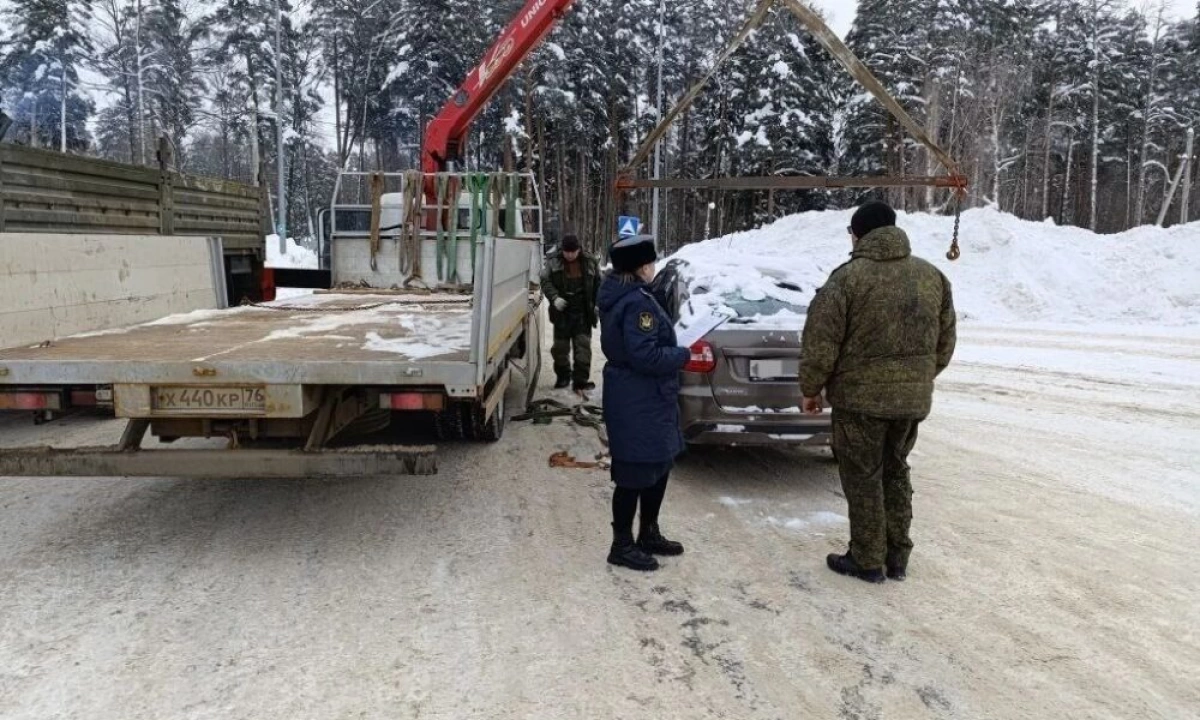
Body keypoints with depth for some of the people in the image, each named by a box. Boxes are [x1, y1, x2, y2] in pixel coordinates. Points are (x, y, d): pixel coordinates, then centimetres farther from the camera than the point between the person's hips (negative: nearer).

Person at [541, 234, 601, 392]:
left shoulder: (590, 263, 2)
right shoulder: (553, 262, 1)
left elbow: (598, 286, 8)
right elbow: (545, 281, -1)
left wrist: (597, 306, 3)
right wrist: (554, 297, -16)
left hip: (583, 313, -1)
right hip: (562, 312, 1)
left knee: (583, 346, -4)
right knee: (560, 346, 9)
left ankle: (581, 380, -1)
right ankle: (563, 376, 25)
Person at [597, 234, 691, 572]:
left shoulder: (619, 295, 10)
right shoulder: (638, 303, -22)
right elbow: (645, 355, -27)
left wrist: (674, 353, 12)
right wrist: (683, 355, -12)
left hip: (644, 398, 11)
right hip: (638, 402, -11)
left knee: (659, 466, 20)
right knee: (636, 474, 1)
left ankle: (648, 535, 33)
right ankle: (622, 545, 15)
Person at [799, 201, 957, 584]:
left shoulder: (848, 278, -12)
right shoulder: (932, 275, 7)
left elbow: (820, 342, -12)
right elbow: (945, 343, 13)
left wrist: (811, 388, 1)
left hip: (860, 397, -6)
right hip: (913, 397, 6)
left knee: (863, 478, 7)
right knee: (895, 473, 19)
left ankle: (867, 560, 15)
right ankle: (897, 557, 26)